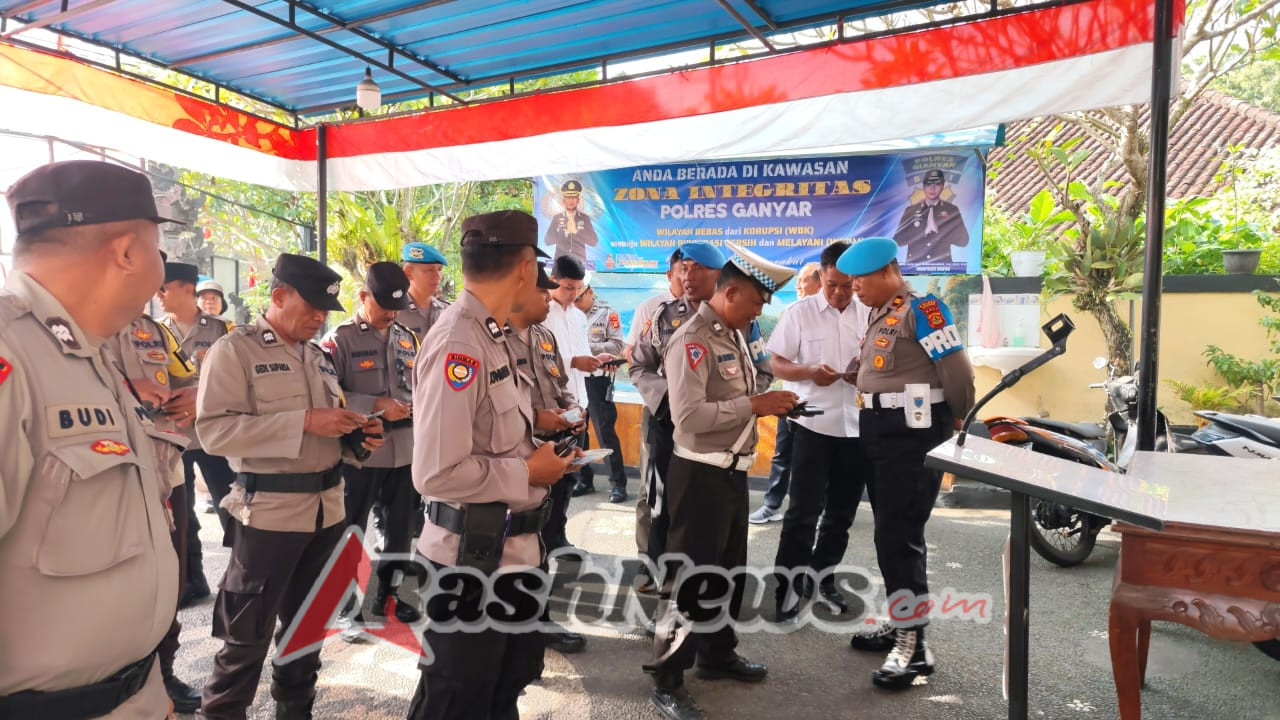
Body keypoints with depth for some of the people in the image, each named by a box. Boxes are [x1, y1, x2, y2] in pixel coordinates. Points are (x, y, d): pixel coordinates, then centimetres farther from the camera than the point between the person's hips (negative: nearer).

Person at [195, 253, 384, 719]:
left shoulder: (318, 357, 14)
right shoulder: (234, 350, -7)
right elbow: (214, 430, -19)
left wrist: (358, 437, -2)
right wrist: (305, 421, -23)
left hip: (327, 509, 7)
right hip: (268, 512, -7)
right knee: (247, 635, 5)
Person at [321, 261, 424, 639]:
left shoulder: (407, 338, 11)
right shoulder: (340, 339, -6)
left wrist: (412, 404, -4)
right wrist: (375, 406, -20)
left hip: (404, 449, 6)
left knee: (400, 526, 16)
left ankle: (387, 593, 33)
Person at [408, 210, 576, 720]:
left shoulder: (490, 336, 5)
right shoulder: (458, 345, -24)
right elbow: (438, 473, -30)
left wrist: (534, 456, 1)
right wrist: (528, 473, -19)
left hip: (510, 546, 9)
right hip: (473, 553, -9)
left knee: (512, 677, 26)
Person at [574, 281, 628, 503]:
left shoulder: (607, 313, -2)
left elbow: (617, 346, -8)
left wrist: (588, 347, -15)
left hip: (598, 378, -4)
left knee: (605, 430, -3)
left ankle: (618, 483, 5)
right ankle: (583, 477, 24)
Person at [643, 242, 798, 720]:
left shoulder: (736, 335, 11)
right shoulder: (692, 340, -20)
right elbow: (688, 415, -29)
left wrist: (772, 401, 4)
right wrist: (755, 405, -26)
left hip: (733, 470, 10)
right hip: (701, 474, -10)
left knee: (729, 569, 22)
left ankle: (717, 653, 42)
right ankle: (667, 682, 15)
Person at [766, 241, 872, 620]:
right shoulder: (799, 313, -4)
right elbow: (777, 365, -2)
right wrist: (809, 371, -21)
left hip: (858, 426, 4)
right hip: (813, 424, -3)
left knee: (842, 512, 14)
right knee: (804, 511, -1)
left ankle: (822, 578, 31)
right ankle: (788, 585, 10)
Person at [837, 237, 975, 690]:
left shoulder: (921, 309, -15)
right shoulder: (881, 316, 14)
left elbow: (957, 371, -16)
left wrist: (955, 419, -2)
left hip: (914, 435, -10)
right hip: (882, 433, 10)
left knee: (900, 537, -8)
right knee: (890, 534, 16)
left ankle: (915, 643, 2)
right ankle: (898, 623, 29)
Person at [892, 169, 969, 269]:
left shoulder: (952, 210, 9)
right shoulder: (911, 210, 9)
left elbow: (963, 240, 2)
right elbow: (897, 240, 2)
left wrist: (939, 231, -8)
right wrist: (923, 232, -9)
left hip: (942, 266, 0)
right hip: (915, 266, 0)